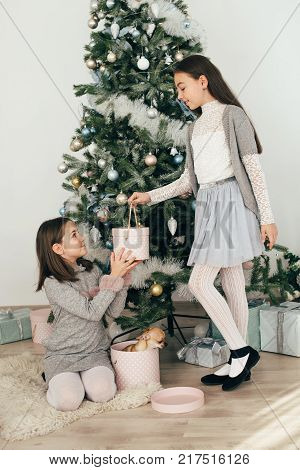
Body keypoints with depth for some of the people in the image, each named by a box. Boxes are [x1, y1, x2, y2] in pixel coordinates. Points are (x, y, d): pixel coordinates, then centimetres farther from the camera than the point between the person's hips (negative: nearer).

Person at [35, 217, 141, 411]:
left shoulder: (92, 270, 1)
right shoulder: (53, 282, -16)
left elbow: (114, 311, -5)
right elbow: (92, 312, -23)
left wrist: (124, 275, -15)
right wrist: (114, 276, -24)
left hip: (95, 351, 3)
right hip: (62, 354, -3)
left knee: (102, 393, -22)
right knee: (68, 401, -24)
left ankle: (89, 377, 9)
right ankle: (60, 380, 8)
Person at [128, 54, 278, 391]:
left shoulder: (231, 114, -2)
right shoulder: (194, 127, 19)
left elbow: (253, 167, -7)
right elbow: (189, 179, 18)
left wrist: (267, 217, -11)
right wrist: (150, 196, 11)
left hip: (230, 202, -7)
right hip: (207, 206, 7)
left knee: (199, 282, -13)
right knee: (232, 285, 8)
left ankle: (240, 351, 1)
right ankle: (240, 360, 16)